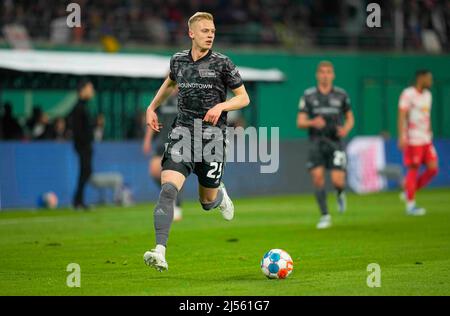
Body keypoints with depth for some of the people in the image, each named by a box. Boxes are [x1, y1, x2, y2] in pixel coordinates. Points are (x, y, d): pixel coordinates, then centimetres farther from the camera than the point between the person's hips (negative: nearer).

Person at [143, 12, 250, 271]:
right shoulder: (178, 60, 8)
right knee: (168, 189, -20)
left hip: (212, 136, -1)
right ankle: (160, 253, -27)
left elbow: (244, 98, 3)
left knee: (207, 202, 9)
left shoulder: (222, 63, -2)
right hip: (183, 133, 2)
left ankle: (220, 195, 49)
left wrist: (220, 106, -14)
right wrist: (152, 108, 25)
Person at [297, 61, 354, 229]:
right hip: (316, 142, 1)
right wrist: (312, 122, -22)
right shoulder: (308, 95, 2)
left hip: (335, 142, 0)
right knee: (317, 176, -12)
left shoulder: (341, 95, 4)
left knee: (337, 181, -12)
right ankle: (325, 216, 0)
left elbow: (350, 118, 16)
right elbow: (300, 122, 0)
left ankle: (340, 194, 26)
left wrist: (346, 129, -7)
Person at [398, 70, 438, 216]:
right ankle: (410, 205, 3)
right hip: (412, 139, -8)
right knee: (413, 170, -4)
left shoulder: (427, 94, 15)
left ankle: (409, 192, 16)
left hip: (426, 139, 8)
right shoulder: (408, 94, -10)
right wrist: (401, 137, -23)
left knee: (433, 168, 0)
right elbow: (401, 116, -15)